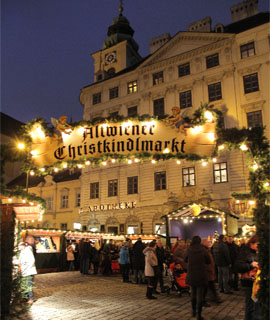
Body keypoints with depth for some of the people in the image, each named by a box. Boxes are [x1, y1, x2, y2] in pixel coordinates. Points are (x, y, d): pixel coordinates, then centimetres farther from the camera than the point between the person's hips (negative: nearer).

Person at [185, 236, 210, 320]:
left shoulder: (189, 250, -7)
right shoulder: (203, 250, -11)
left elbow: (185, 260, 9)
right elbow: (208, 261, 0)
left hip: (191, 275, 3)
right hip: (201, 275, -2)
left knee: (193, 293, 19)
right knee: (200, 295, 4)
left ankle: (194, 311, 31)